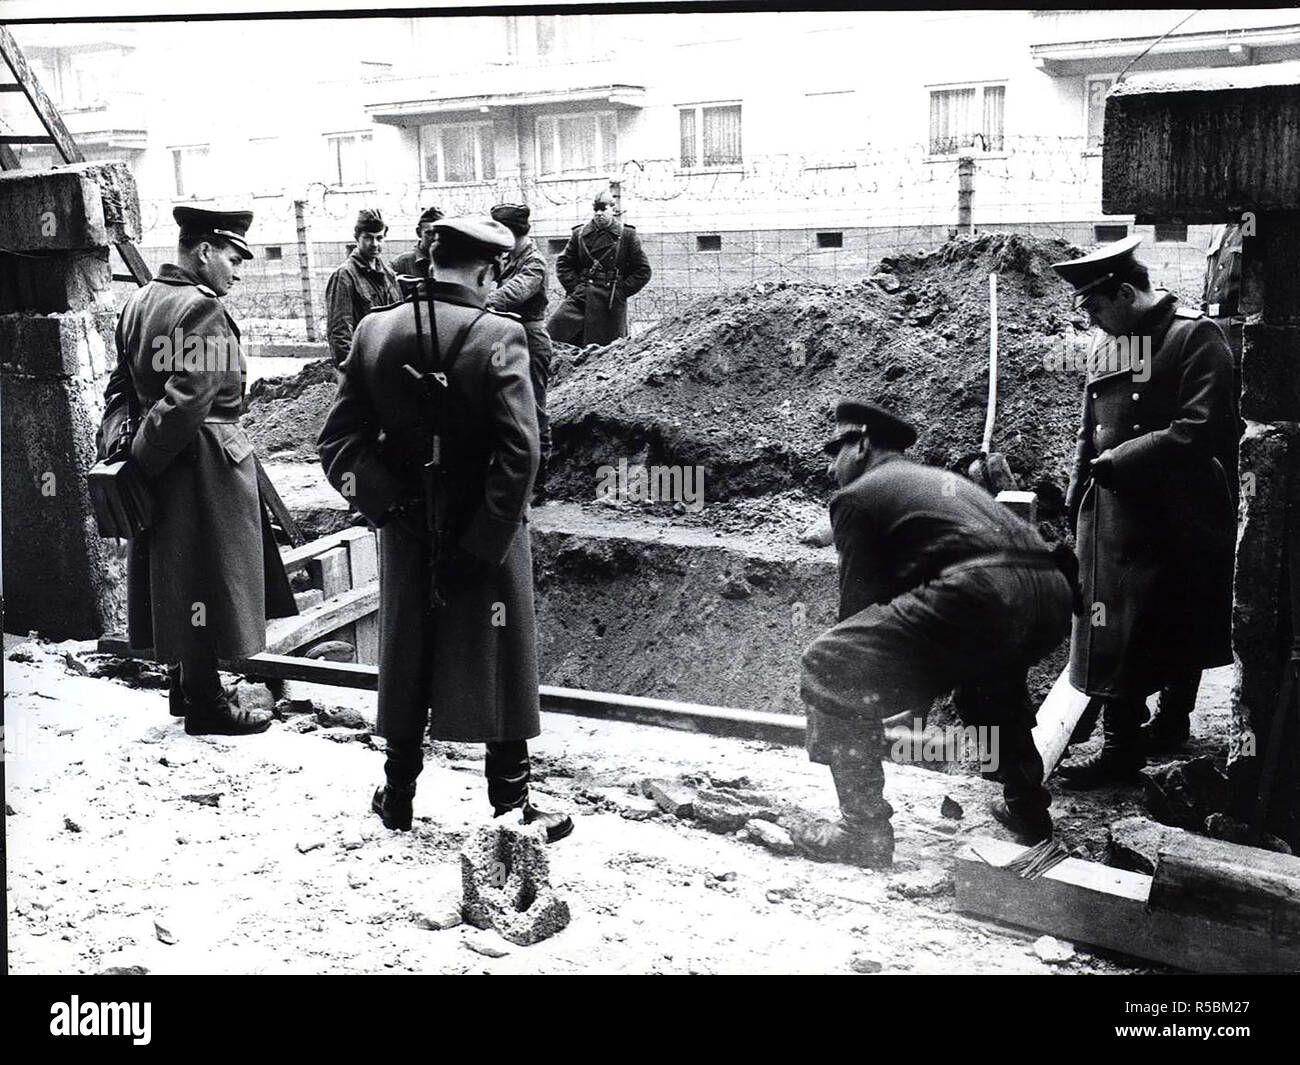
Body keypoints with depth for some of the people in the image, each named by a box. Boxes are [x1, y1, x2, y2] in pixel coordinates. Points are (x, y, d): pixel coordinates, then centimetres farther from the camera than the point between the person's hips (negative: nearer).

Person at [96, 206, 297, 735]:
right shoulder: (203, 309, -18)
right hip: (207, 462, -9)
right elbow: (189, 395, -25)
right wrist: (141, 456, -19)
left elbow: (123, 383, 13)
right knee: (207, 582, 0)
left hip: (166, 466, 9)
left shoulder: (139, 301, 12)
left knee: (177, 582, 18)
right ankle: (205, 705, 10)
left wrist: (117, 443, 7)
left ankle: (188, 685, 31)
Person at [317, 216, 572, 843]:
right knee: (501, 666, 10)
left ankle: (398, 797, 33)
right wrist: (485, 543, -17)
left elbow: (337, 442, -3)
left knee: (406, 664, 18)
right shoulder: (498, 335, -17)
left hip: (407, 532, 4)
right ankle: (511, 809, 19)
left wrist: (387, 504, -4)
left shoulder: (374, 331, -3)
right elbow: (519, 452, -23)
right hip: (487, 534, -4)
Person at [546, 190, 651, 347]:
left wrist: (621, 291, -5)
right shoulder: (580, 234, 11)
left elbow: (643, 271, 2)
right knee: (550, 335, -16)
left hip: (611, 303, -2)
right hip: (580, 298, 2)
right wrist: (575, 287, 1)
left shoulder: (627, 235, 3)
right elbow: (563, 263, 15)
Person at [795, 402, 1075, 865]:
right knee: (989, 666, 41)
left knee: (829, 669, 2)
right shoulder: (944, 479, 36)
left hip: (980, 593, -9)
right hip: (1052, 595, 9)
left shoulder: (856, 495, 13)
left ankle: (864, 830, 4)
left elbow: (860, 599, 13)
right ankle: (1026, 806, 39)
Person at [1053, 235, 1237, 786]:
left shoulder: (1195, 337, -9)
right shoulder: (1107, 342, 12)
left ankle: (1173, 719, 16)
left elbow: (1199, 431, -19)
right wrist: (1077, 495, 11)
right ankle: (1120, 744, 17)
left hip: (1177, 517, -6)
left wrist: (1119, 461, -17)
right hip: (1113, 512, 7)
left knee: (1182, 631, 4)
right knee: (1116, 631, 8)